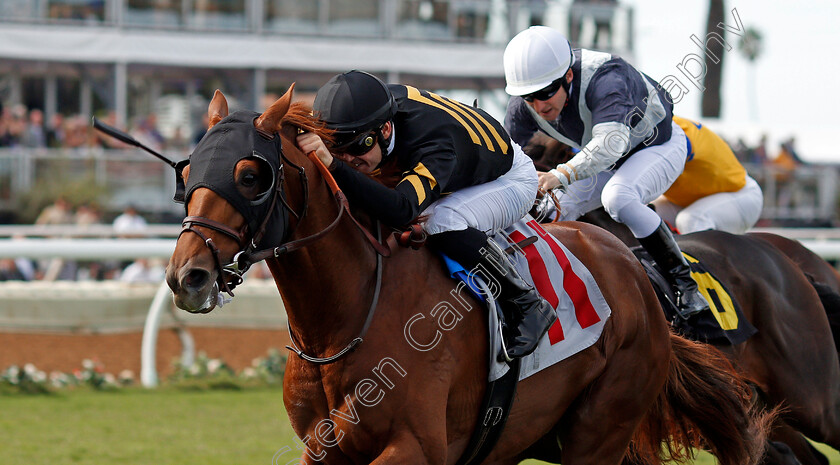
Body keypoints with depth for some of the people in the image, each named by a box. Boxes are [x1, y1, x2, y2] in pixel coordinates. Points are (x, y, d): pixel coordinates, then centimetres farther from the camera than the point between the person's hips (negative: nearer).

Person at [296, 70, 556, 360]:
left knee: (443, 223, -37)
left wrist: (333, 165, -71)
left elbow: (401, 209, -63)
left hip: (511, 180, -8)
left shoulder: (435, 146, -46)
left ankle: (525, 305, -19)